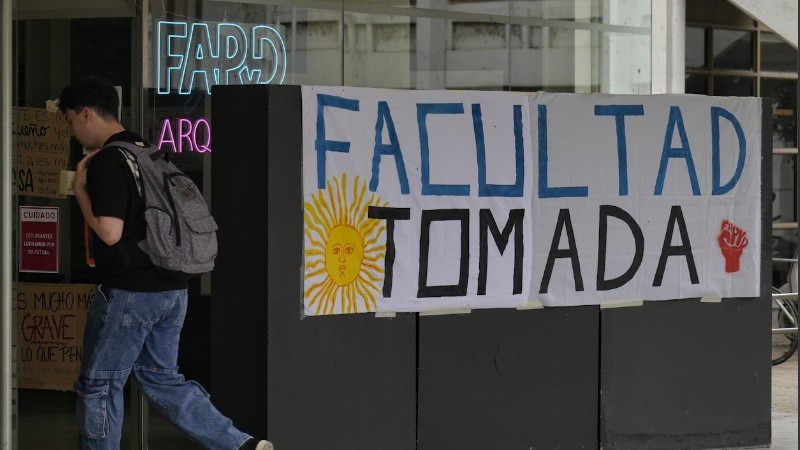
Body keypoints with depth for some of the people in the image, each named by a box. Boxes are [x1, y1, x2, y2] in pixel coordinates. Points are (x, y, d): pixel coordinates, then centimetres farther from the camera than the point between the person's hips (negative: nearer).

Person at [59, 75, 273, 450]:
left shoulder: (106, 162, -15)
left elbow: (110, 231, -22)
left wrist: (80, 189, -8)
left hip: (128, 292, -9)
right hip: (171, 289, 9)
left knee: (98, 384, 4)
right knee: (161, 378, 16)